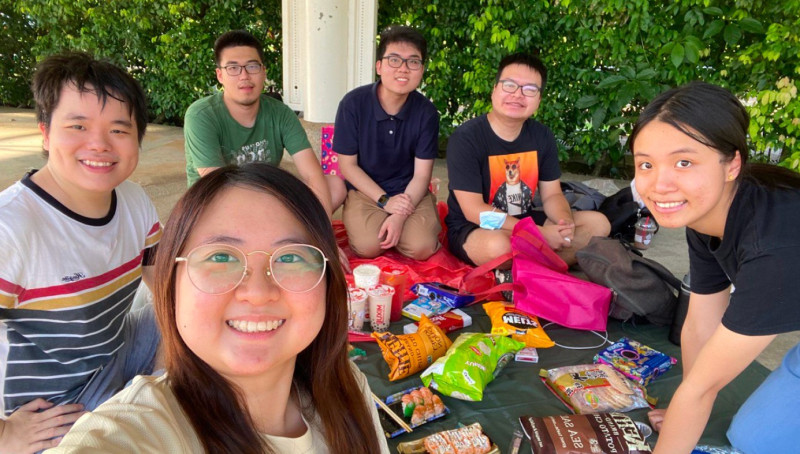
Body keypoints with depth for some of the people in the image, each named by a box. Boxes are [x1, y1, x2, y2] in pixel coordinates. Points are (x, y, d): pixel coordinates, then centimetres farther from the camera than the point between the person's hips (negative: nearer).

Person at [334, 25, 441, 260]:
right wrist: (385, 201, -15)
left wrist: (400, 215, -23)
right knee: (369, 246, -25)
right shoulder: (353, 104, -11)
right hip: (365, 190, -1)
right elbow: (347, 164, -6)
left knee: (421, 248, -22)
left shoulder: (426, 112, -8)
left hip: (411, 193, 1)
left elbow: (421, 174, -7)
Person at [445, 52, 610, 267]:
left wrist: (566, 223, -19)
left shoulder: (542, 136, 1)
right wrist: (540, 233, -25)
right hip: (471, 230, -7)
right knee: (499, 245, -40)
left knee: (598, 223, -2)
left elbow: (552, 195, 6)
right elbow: (474, 211, -22)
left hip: (524, 221, 7)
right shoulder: (466, 138, -18)